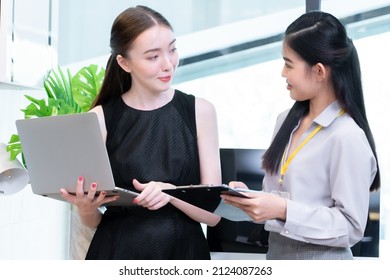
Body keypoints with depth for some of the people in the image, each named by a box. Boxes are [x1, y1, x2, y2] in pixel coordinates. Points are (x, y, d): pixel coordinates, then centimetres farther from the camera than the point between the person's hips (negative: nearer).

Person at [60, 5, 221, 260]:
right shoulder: (100, 120, -6)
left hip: (184, 253, 1)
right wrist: (86, 208, -19)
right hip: (117, 255, 0)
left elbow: (213, 213, -7)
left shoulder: (200, 111, -4)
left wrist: (171, 193, -24)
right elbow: (93, 221, 2)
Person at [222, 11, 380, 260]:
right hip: (276, 253, 6)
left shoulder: (348, 137, -18)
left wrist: (284, 210, -24)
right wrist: (250, 196, -6)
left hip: (319, 258, -6)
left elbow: (351, 227, -17)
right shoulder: (287, 121, 2)